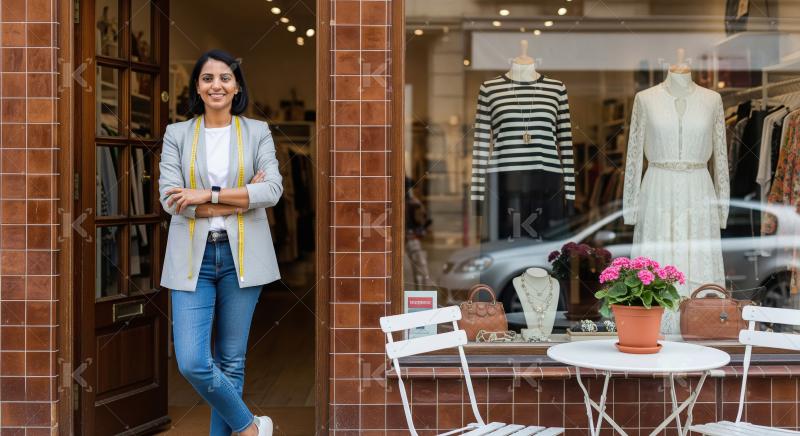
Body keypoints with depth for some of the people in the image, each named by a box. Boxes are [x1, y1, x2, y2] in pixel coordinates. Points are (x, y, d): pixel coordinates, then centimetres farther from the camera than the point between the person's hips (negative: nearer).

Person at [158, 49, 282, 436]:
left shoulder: (257, 132, 6)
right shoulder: (177, 135, 5)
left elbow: (273, 190, -8)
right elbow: (170, 198, -7)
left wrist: (208, 195, -15)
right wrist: (241, 200, -12)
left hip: (241, 255, 0)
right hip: (193, 257, 0)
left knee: (231, 361, 6)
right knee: (191, 363, -8)